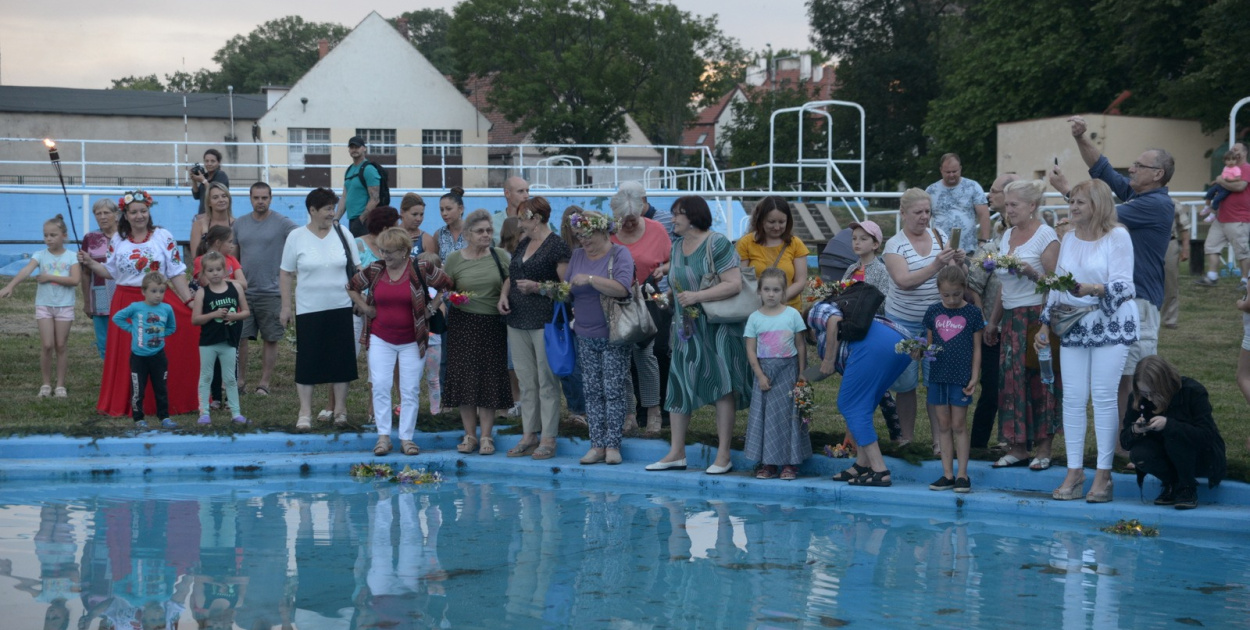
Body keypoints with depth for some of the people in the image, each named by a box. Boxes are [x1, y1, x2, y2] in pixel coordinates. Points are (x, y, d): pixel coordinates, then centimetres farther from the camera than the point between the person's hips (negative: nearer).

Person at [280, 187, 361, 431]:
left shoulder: (342, 233, 3)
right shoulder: (296, 237, -1)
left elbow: (356, 268, 9)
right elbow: (286, 274, 2)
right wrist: (286, 306, -1)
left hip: (341, 308, 2)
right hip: (308, 309, -2)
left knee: (341, 359, 5)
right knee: (307, 360, -1)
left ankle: (340, 409, 16)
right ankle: (305, 413, 5)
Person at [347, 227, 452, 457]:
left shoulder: (422, 269, -9)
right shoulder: (373, 270, -1)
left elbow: (448, 285, 0)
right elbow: (352, 287, 14)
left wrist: (432, 307, 0)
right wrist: (365, 308, 4)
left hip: (412, 340, -2)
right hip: (380, 339, 2)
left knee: (410, 390, 2)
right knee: (380, 386, -5)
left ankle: (407, 438, 10)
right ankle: (383, 436, 2)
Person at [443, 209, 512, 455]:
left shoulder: (500, 256, 4)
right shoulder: (454, 259, 2)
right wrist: (452, 295, -13)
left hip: (493, 325, 0)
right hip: (463, 324, 0)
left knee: (490, 379, 1)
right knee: (464, 378, 2)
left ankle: (486, 436, 9)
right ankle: (469, 435, 12)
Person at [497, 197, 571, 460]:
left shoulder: (556, 246, -8)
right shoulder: (523, 244, 16)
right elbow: (511, 276, 25)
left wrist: (538, 287, -20)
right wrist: (504, 294, 7)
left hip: (545, 321, -8)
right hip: (518, 321, 8)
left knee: (547, 381, -3)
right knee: (526, 381, 11)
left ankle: (548, 439, 1)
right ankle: (529, 436, 17)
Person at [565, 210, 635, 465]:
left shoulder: (620, 254, -5)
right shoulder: (577, 256, 12)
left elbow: (622, 288, -20)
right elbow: (570, 291, 15)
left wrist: (590, 279, -24)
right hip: (585, 336, 5)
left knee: (614, 390, -5)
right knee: (592, 392, 4)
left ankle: (613, 445, -1)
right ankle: (597, 445, 6)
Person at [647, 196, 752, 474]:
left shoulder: (717, 244, -12)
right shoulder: (676, 247, 11)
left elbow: (734, 284, -20)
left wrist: (697, 296, -23)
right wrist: (676, 322, 16)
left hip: (718, 329, -7)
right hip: (687, 330, 7)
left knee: (722, 387, -4)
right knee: (678, 386, 5)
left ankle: (723, 456, 1)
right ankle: (676, 453, 12)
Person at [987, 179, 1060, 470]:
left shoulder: (1046, 235, -7)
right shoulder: (1007, 235, 14)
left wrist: (1033, 273, -27)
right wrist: (993, 320, 21)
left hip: (1038, 316, -7)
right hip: (1011, 318, 7)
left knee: (1040, 380, -5)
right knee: (1010, 379, 2)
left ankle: (1043, 449, 1)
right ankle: (1017, 448, 8)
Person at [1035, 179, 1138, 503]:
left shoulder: (1118, 237, -6)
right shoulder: (1068, 238, 12)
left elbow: (1123, 285, -13)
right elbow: (1057, 285, 18)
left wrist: (1092, 289, -29)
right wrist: (1045, 324, 14)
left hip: (1111, 325, -5)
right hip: (1073, 326, 5)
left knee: (1104, 396, -6)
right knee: (1072, 397, 1)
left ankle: (1103, 474, 0)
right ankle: (1074, 472, 6)